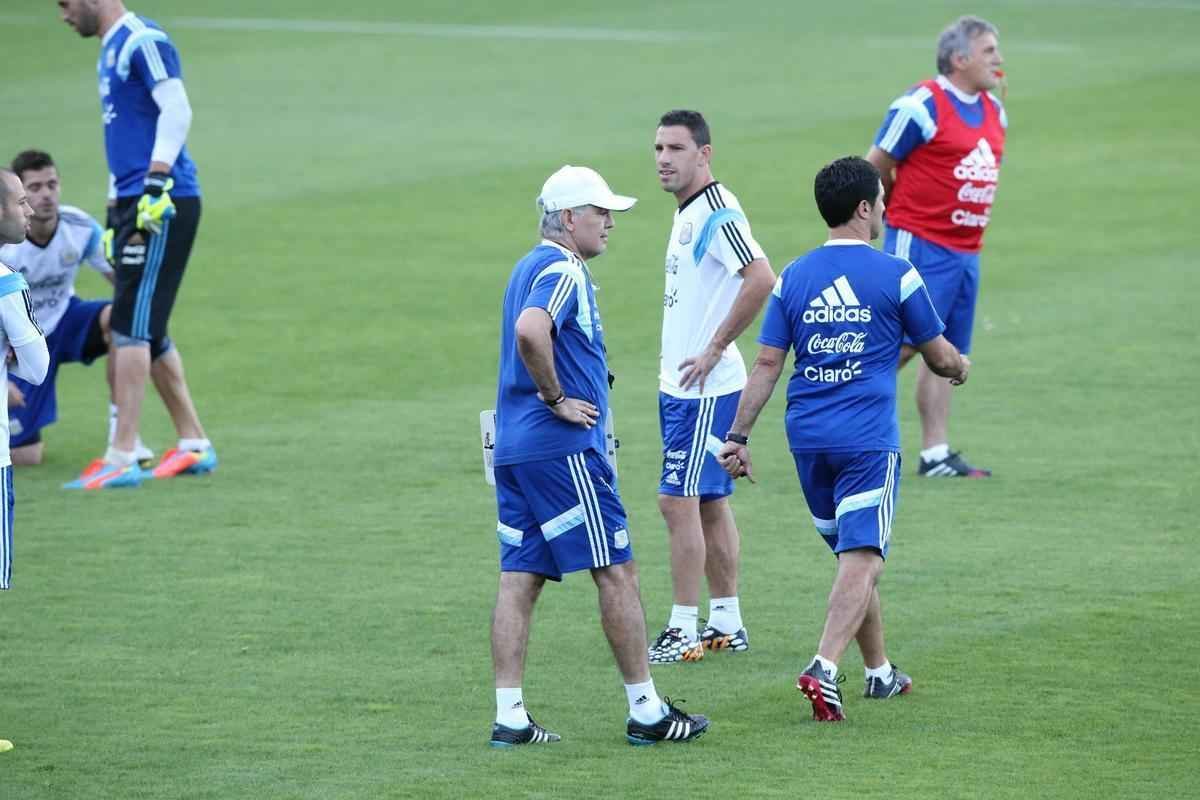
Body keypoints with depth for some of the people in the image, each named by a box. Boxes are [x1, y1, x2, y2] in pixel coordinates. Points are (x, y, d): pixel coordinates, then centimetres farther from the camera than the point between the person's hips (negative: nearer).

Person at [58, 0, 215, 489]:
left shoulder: (143, 42, -11)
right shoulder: (111, 50, 19)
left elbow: (177, 112, -19)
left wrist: (155, 184, -24)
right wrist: (116, 206, 24)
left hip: (163, 205, -10)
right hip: (133, 204, 10)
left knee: (131, 325, -11)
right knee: (147, 333, 13)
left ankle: (122, 458, -12)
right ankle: (194, 445, 22)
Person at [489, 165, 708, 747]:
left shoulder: (530, 268, 19)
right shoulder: (563, 271, -13)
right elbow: (530, 331, -32)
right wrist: (557, 399, -19)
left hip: (513, 448, 10)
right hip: (563, 449, -10)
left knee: (519, 578, 6)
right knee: (616, 571, -2)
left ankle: (509, 717, 2)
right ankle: (645, 711, 2)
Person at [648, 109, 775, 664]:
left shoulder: (717, 213, -17)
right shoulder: (688, 212, 14)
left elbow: (761, 280, -30)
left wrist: (715, 349, -23)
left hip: (705, 390, -10)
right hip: (680, 387, 10)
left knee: (679, 501, -8)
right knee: (709, 504, 13)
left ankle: (683, 632, -4)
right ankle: (727, 624, 20)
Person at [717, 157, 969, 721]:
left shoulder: (793, 277, 5)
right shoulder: (895, 276, -4)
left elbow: (766, 363, 2)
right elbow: (939, 356, 6)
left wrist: (738, 435, 5)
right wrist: (958, 367, 29)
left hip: (808, 439, 5)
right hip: (868, 441, -5)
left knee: (853, 555, 19)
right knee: (862, 560, -8)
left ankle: (879, 671, 30)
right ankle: (824, 669, -27)